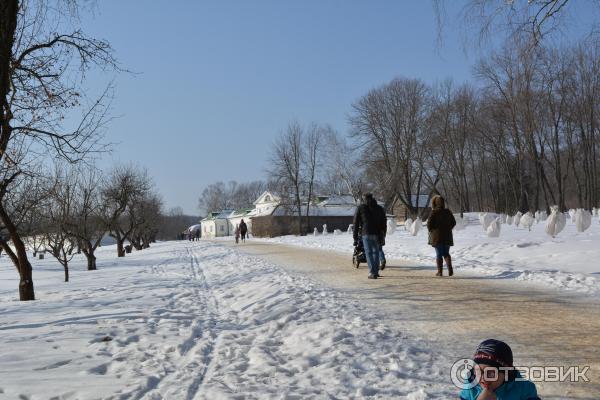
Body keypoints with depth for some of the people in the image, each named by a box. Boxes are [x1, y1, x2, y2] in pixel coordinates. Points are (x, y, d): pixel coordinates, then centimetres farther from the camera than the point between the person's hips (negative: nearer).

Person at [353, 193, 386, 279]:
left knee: (369, 253, 1)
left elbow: (356, 223, 4)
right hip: (377, 234, 3)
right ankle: (376, 272, 17)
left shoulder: (360, 208, 7)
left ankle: (372, 273, -8)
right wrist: (382, 237, 13)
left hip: (366, 234, -3)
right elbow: (384, 224, 13)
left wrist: (355, 238, 6)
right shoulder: (380, 208, 16)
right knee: (376, 252, 16)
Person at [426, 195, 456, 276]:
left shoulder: (434, 212, -13)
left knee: (439, 254, 5)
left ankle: (439, 272, 6)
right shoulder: (448, 212, 2)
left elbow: (429, 223, -13)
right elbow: (453, 222, 9)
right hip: (447, 236, 4)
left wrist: (430, 231, 5)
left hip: (437, 236, -4)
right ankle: (450, 270, 1)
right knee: (446, 253, 15)